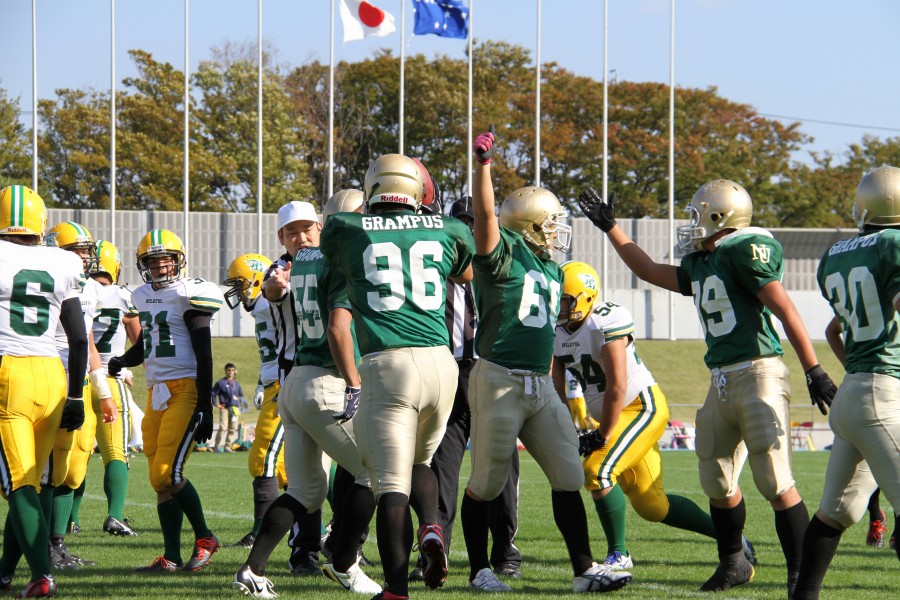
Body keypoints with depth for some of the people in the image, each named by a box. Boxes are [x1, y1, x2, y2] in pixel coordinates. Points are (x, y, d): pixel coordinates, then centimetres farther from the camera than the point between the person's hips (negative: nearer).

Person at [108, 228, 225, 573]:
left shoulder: (188, 296, -7)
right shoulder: (145, 298, 15)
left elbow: (204, 356, -9)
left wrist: (205, 406, -13)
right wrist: (121, 361, 5)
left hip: (185, 390, -7)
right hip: (157, 390, 8)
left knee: (168, 473, -14)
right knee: (160, 477, 4)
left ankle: (204, 538, 4)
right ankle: (171, 557, 7)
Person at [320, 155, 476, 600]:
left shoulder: (346, 230, 6)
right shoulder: (445, 231, 13)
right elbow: (469, 275, 33)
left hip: (386, 365, -3)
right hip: (439, 363, 3)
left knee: (391, 483, -1)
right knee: (418, 460, 23)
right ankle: (431, 526, -6)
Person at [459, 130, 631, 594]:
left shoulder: (551, 270, 17)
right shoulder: (504, 255, -7)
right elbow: (486, 215, -25)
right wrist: (483, 164, -33)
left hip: (540, 386, 8)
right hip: (499, 381, -8)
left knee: (568, 476, 3)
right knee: (486, 482, 1)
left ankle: (584, 569, 5)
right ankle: (479, 570, 12)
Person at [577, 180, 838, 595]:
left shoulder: (746, 251, -10)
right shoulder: (699, 264, 16)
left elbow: (784, 309, -15)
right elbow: (650, 271, 30)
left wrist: (814, 372, -19)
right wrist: (610, 227, 32)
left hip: (758, 374, -9)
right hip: (721, 381, 9)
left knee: (775, 482, -10)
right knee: (717, 481, 13)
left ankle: (802, 572, -5)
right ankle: (733, 563, 30)